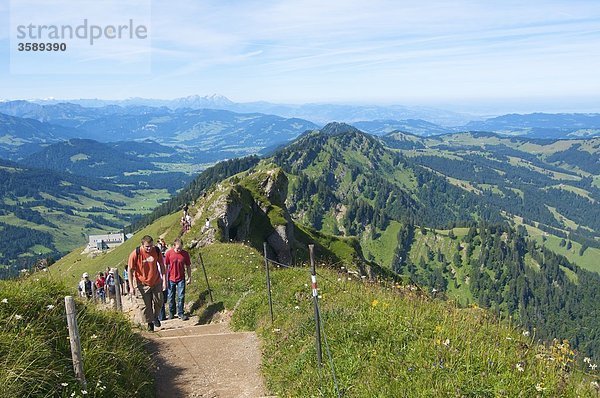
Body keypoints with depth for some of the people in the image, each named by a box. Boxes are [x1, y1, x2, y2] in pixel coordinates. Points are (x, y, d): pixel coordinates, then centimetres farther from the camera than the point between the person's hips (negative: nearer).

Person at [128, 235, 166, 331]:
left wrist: (164, 280, -2)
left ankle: (155, 317, 38)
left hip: (156, 282, 2)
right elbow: (130, 270, -11)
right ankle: (150, 323, 23)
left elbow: (162, 265, 1)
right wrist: (131, 287, -11)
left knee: (159, 302, 11)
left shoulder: (157, 251, -12)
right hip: (143, 284, -2)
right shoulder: (135, 254, -19)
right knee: (145, 305, 3)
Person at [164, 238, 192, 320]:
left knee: (181, 297, 1)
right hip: (171, 279, 0)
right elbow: (165, 266, -1)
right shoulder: (169, 253, -11)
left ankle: (180, 313, 12)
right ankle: (171, 313, 28)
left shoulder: (185, 254, -9)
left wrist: (189, 278, 4)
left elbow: (188, 266, 2)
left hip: (181, 279, 0)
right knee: (171, 297, 11)